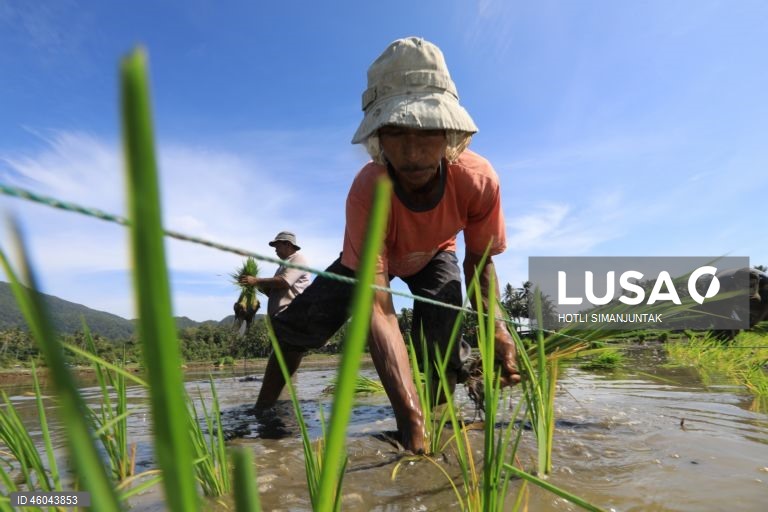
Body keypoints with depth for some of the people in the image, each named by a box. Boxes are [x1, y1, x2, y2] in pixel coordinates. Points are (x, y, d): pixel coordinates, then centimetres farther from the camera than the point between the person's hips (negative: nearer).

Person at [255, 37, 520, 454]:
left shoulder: (478, 179, -36)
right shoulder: (367, 193, -43)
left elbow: (480, 262, -19)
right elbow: (378, 310, -47)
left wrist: (495, 325, -38)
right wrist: (409, 416, -56)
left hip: (435, 256, 1)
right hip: (374, 255, -1)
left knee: (443, 341, -24)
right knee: (301, 322, -11)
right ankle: (262, 412, 12)